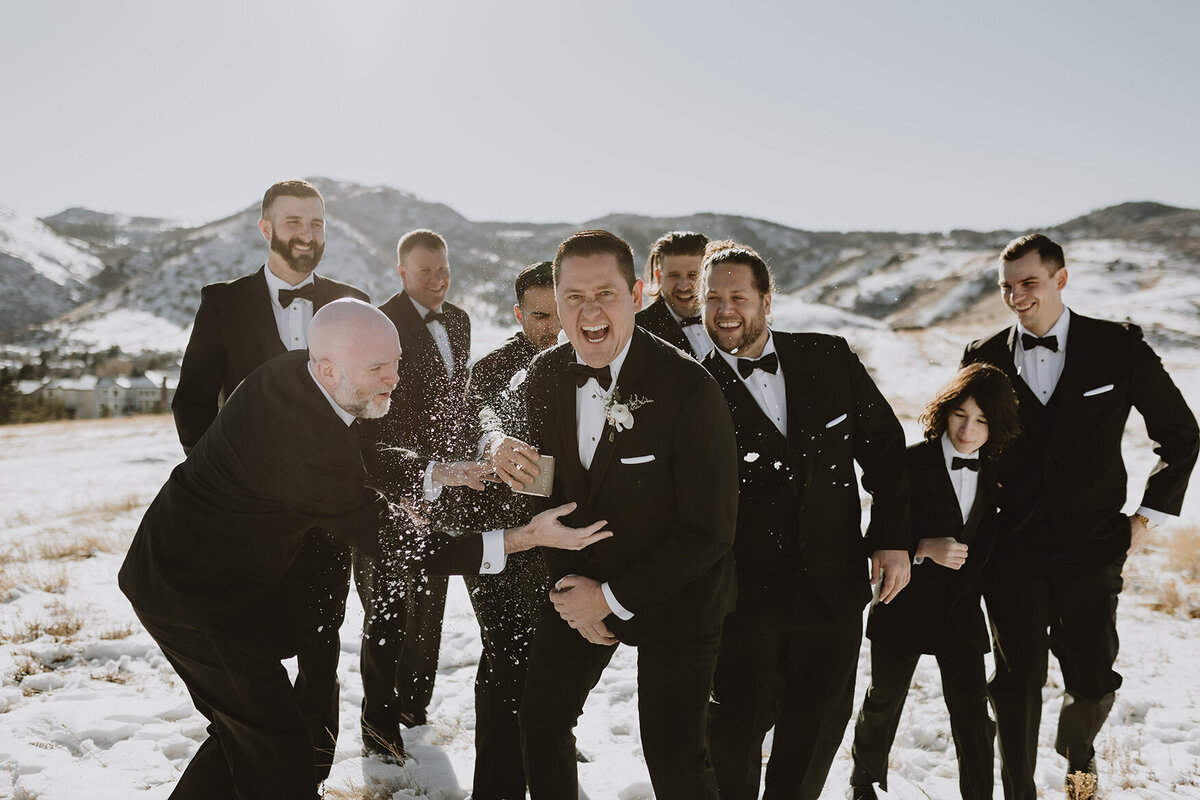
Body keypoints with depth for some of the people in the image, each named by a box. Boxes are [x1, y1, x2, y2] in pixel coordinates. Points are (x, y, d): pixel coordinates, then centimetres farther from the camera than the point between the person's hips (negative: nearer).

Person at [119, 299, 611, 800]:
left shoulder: (289, 371, -5)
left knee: (243, 736, 19)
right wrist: (522, 539, -23)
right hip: (200, 598, -10)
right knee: (281, 757, -3)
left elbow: (358, 460, 13)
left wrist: (434, 473, 2)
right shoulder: (315, 446, -33)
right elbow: (394, 546, -23)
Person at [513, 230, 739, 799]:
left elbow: (710, 528, -22)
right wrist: (566, 582, -4)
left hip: (673, 598, -5)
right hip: (580, 584, 5)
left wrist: (613, 598, -17)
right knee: (541, 722, 16)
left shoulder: (688, 388, -24)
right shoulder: (544, 375, -6)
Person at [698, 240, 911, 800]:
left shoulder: (830, 359, 0)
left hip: (833, 590, 3)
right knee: (736, 732, 9)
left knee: (819, 727, 17)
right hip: (742, 601, -3)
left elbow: (884, 446, 7)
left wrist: (893, 538, 0)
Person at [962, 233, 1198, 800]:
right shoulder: (985, 358, 2)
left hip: (1091, 546, 0)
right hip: (1012, 549, 0)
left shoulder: (1119, 346, -2)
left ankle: (1077, 750, 42)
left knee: (1093, 682, 8)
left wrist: (1148, 516, 5)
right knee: (1017, 683, 1)